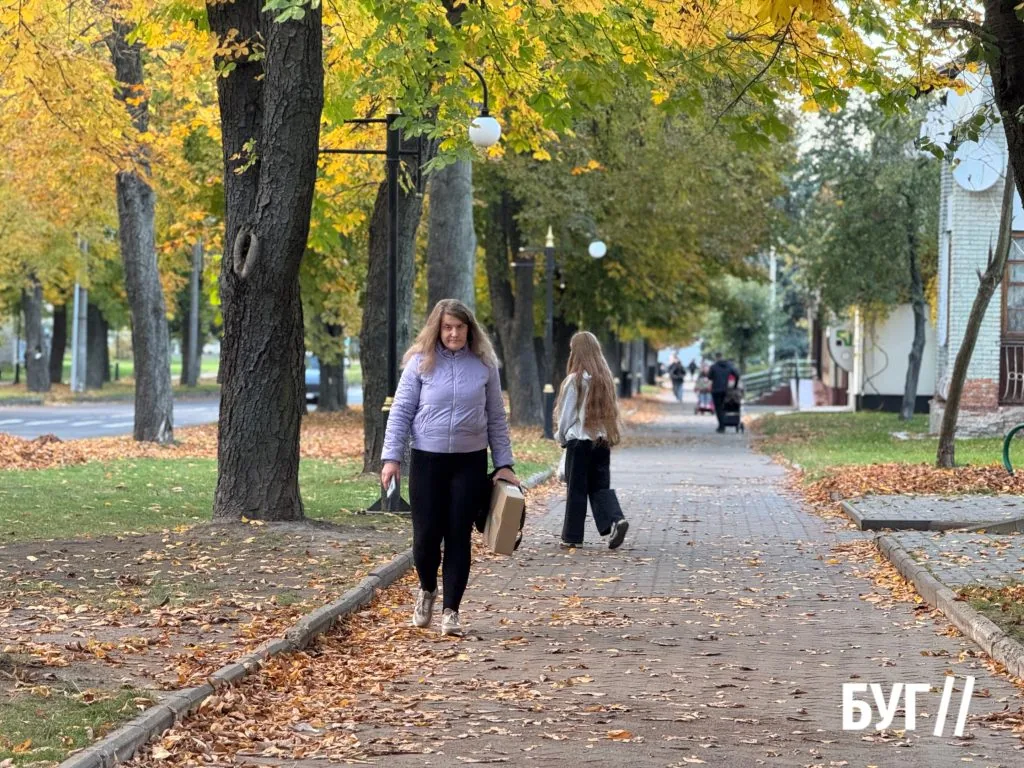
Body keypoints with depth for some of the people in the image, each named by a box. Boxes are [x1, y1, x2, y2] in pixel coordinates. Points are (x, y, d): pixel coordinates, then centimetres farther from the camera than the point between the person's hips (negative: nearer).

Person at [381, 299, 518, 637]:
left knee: (459, 537, 1)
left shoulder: (484, 365, 3)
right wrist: (391, 457, -7)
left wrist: (504, 464, 5)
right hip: (427, 460, -1)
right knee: (426, 534, -1)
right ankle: (427, 589, 29)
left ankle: (451, 610, 9)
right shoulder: (421, 362, -1)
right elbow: (400, 412, 0)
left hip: (470, 461, 1)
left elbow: (496, 418, 8)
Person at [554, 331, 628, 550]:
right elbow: (610, 410, 7)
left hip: (580, 439, -5)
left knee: (576, 489, 3)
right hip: (602, 440, 5)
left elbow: (567, 414, -7)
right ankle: (615, 520, -13)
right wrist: (608, 434, 14)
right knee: (600, 485, 9)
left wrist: (561, 437, 7)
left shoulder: (575, 379, -11)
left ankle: (572, 536, 8)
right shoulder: (605, 378, 4)